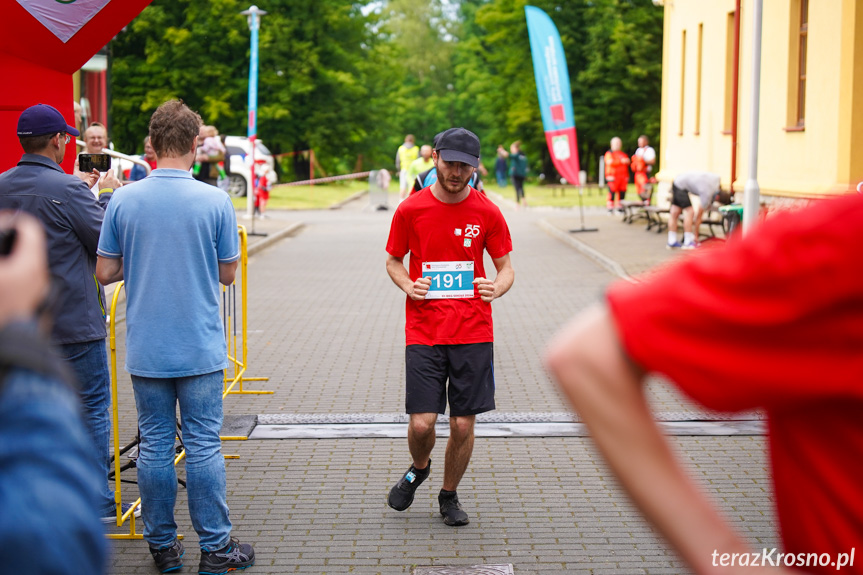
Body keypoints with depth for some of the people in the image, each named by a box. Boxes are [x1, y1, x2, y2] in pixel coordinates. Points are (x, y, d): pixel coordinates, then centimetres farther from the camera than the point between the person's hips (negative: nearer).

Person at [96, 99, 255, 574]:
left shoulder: (123, 201, -4)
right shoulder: (215, 201, -8)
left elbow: (104, 272, 0)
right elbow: (227, 273, -1)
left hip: (145, 350, 2)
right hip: (200, 348, -2)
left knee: (154, 445, 10)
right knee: (203, 445, 4)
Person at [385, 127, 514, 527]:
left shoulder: (486, 212, 1)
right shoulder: (410, 210, 0)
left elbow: (505, 267, 9)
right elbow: (393, 261, 12)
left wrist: (497, 288, -14)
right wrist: (407, 285, -9)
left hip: (473, 333, 1)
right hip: (424, 332, -1)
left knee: (463, 425, 2)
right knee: (421, 423, -7)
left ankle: (449, 496, 26)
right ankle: (418, 469, 28)